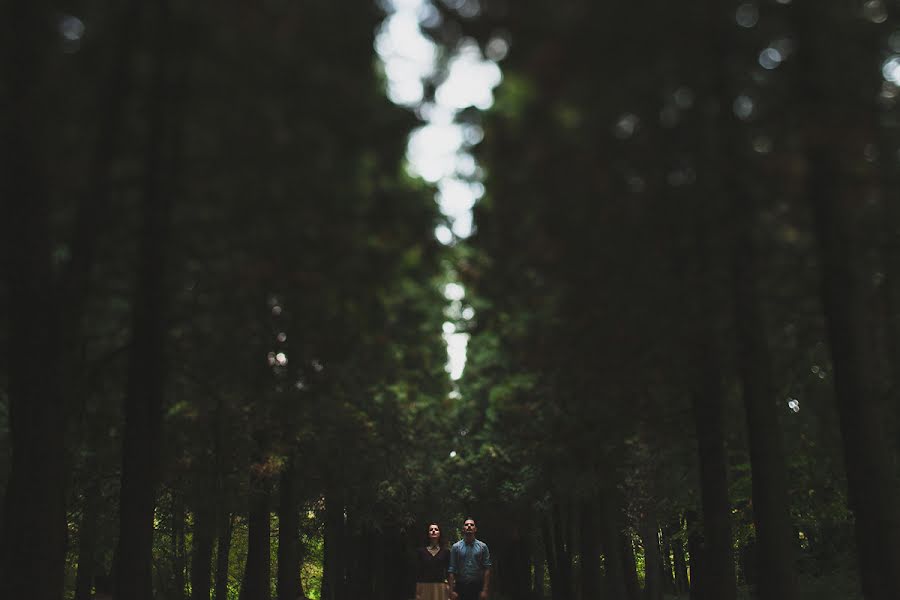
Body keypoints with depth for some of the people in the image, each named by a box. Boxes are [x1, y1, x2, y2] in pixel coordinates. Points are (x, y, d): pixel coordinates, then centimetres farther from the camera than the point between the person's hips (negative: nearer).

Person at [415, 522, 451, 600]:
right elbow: (418, 572, 4)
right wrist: (417, 593, 0)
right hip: (424, 587, 0)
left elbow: (448, 571, 7)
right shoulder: (421, 551, 7)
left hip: (440, 588, 0)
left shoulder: (446, 552, 7)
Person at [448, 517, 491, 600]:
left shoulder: (483, 546, 3)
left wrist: (485, 590, -9)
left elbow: (487, 569, -2)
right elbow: (451, 570, 0)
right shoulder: (456, 547, 4)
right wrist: (452, 590, -7)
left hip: (477, 587, 0)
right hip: (461, 586, 0)